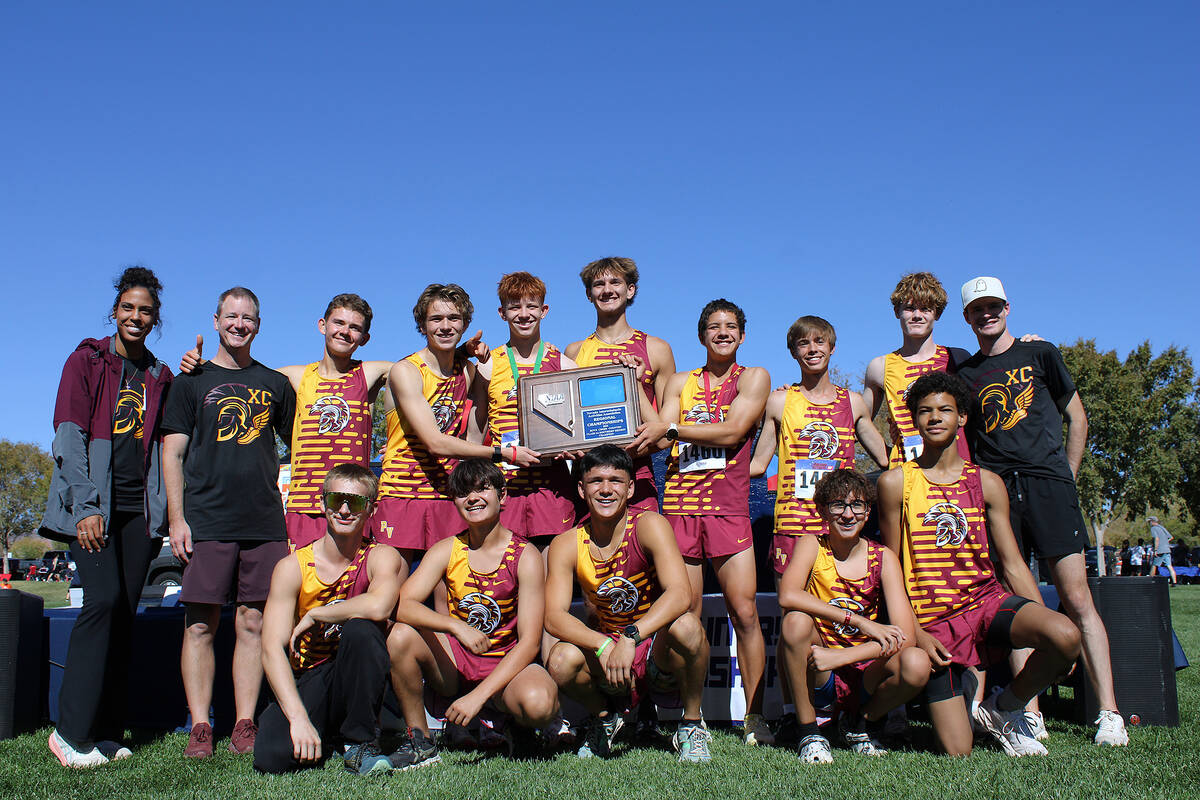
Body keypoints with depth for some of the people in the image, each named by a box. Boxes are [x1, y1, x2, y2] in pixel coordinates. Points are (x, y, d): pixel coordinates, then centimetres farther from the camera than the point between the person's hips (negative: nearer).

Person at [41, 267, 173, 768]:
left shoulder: (160, 376, 15)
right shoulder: (86, 361, 4)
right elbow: (69, 437, -4)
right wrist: (86, 506, -13)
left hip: (140, 508, 4)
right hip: (93, 504, -4)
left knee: (124, 613, 1)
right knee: (104, 600, -17)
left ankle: (107, 733, 6)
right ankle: (72, 731, -8)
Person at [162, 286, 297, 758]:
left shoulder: (275, 384, 15)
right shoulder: (192, 381, 9)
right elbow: (173, 453, 5)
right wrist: (177, 518, -4)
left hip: (265, 523, 2)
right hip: (206, 521, -2)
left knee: (253, 623, 2)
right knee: (201, 624, -1)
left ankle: (245, 725, 8)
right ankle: (200, 728, 6)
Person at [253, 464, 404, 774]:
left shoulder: (381, 558, -7)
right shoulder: (292, 567, -6)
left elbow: (378, 606, -32)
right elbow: (272, 649, -14)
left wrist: (313, 616, -19)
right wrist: (298, 718, -26)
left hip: (359, 682, -1)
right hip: (306, 683, 1)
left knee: (360, 629, -31)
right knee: (271, 757, -26)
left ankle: (360, 742, -14)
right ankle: (326, 735, 10)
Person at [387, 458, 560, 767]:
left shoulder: (525, 556, -11)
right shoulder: (446, 551, -3)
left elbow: (530, 641, -16)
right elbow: (403, 605, -17)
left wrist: (478, 696, -25)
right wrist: (457, 626, -34)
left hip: (505, 663, -3)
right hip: (455, 660, 3)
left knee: (539, 703, -35)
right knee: (401, 635, -25)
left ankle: (491, 717, 2)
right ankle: (419, 739, -6)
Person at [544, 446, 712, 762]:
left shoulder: (649, 526, -15)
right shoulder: (567, 545, -7)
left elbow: (680, 594, -28)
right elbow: (554, 617, -15)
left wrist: (630, 638, -41)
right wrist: (603, 645, -32)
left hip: (658, 653, -2)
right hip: (604, 654, 2)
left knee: (686, 626, -34)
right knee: (561, 661, -28)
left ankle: (692, 724, -4)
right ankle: (604, 717, 8)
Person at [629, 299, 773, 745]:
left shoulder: (754, 377, 10)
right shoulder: (680, 383, 18)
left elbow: (732, 432, -5)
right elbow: (662, 438, 7)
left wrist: (672, 428, -4)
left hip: (728, 506, -2)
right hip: (680, 503, 2)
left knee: (744, 611, -8)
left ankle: (754, 717, 2)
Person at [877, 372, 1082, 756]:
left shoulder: (987, 483, 6)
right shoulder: (895, 483, -1)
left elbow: (1012, 564, 6)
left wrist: (1047, 624, -5)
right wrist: (915, 632, -6)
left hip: (988, 599, 3)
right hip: (934, 622, -2)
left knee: (1066, 635, -30)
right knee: (958, 752, -11)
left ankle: (1004, 707, 0)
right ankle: (964, 693, 26)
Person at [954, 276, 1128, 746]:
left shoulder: (1040, 354, 12)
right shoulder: (964, 374, 16)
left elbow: (1076, 417, 15)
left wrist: (1066, 478, 8)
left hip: (1047, 483, -2)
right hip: (994, 491, 2)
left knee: (1076, 598, -8)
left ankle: (1109, 714, -6)